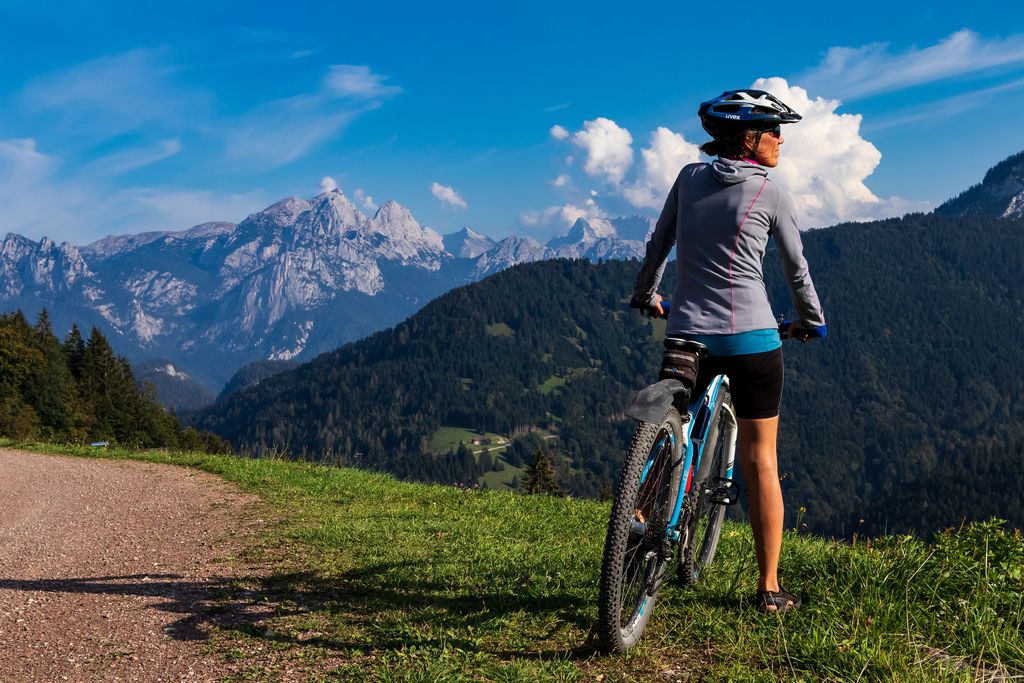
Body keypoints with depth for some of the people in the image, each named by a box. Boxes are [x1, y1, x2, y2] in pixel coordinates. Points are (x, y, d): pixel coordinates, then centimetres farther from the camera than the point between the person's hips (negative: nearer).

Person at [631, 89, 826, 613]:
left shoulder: (689, 177, 7)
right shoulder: (772, 195, -2)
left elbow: (658, 244, 16)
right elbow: (797, 270, 8)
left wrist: (644, 294, 33)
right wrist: (812, 321, 25)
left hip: (687, 335, 3)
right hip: (752, 338, -3)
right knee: (760, 461, 4)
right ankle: (769, 589, 10)